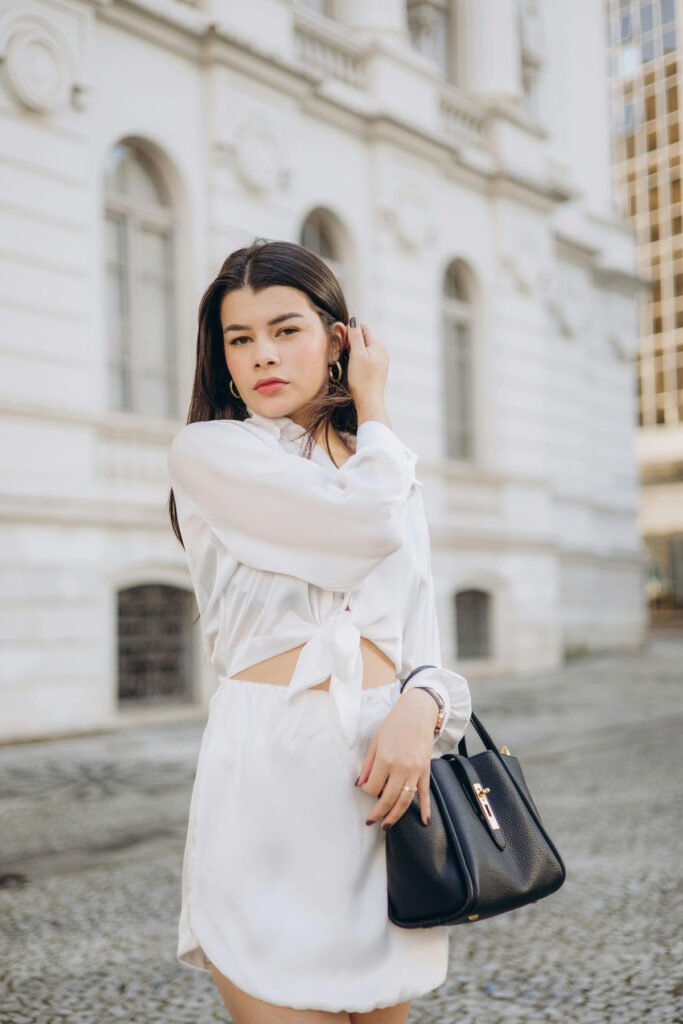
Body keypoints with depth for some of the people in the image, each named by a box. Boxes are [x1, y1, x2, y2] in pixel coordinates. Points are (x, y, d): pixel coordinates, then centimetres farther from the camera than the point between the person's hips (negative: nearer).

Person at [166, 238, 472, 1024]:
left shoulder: (393, 475, 18)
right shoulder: (207, 451, 1)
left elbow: (418, 645, 12)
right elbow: (369, 524, -13)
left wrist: (420, 704, -12)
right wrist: (374, 409, 6)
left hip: (384, 766, 5)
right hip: (271, 773, -4)